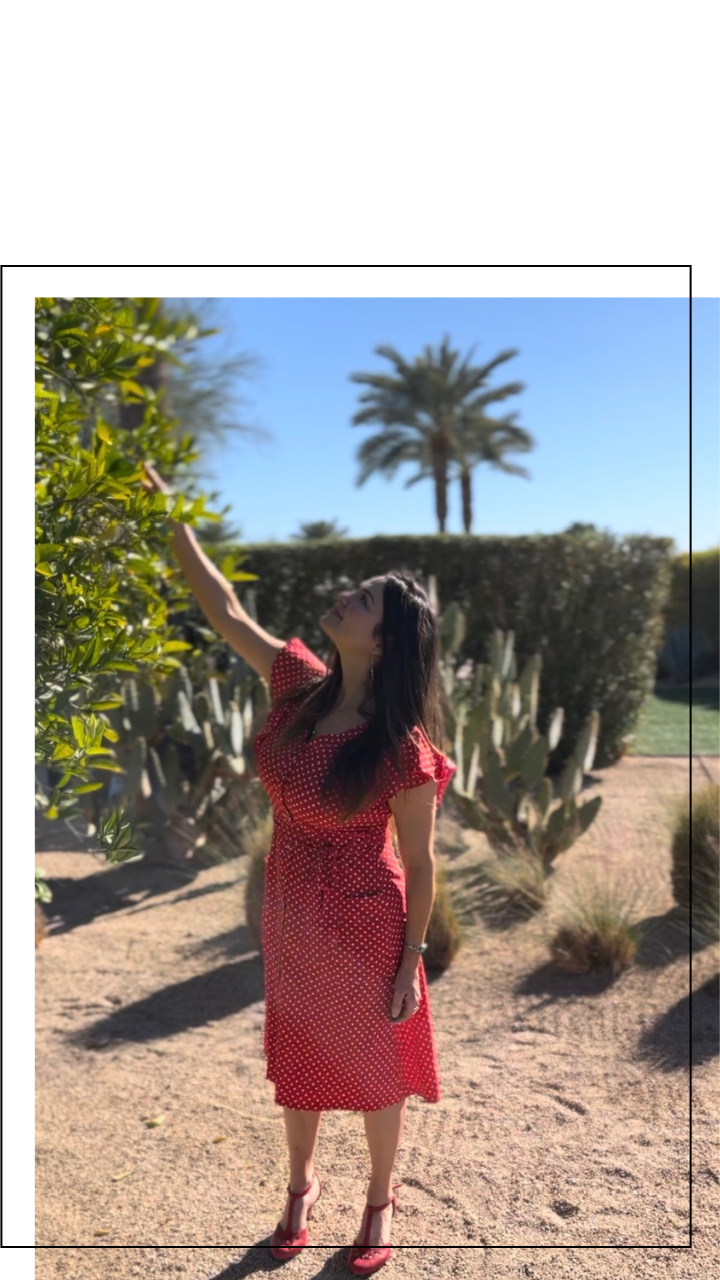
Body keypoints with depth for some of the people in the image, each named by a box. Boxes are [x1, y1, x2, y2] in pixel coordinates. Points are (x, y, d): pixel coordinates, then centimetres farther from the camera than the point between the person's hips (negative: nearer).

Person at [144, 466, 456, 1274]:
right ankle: (301, 1186, 52)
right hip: (290, 916, 6)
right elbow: (223, 608, -5)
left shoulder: (401, 746, -26)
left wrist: (411, 963, -9)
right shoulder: (298, 684, -11)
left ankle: (380, 1200, 46)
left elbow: (419, 861, -15)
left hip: (365, 926, -5)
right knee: (296, 1057, 25)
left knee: (373, 1066, 19)